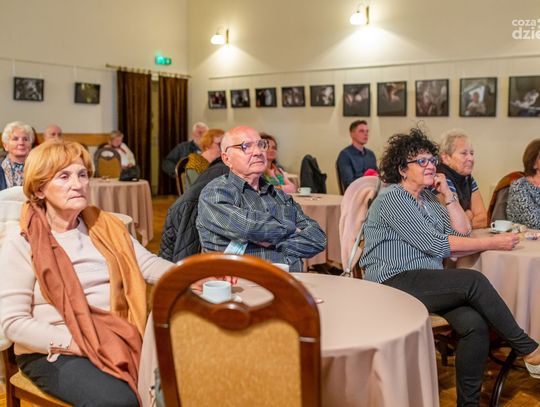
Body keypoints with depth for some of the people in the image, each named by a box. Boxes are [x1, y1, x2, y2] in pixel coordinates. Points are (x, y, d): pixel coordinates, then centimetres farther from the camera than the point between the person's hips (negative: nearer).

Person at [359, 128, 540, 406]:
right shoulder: (392, 198, -7)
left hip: (429, 282, 7)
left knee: (475, 324, -22)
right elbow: (434, 244, -14)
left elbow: (463, 230, 16)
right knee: (474, 281, -26)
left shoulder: (428, 197, 19)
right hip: (395, 283, -7)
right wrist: (492, 243, -10)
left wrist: (447, 193, 6)